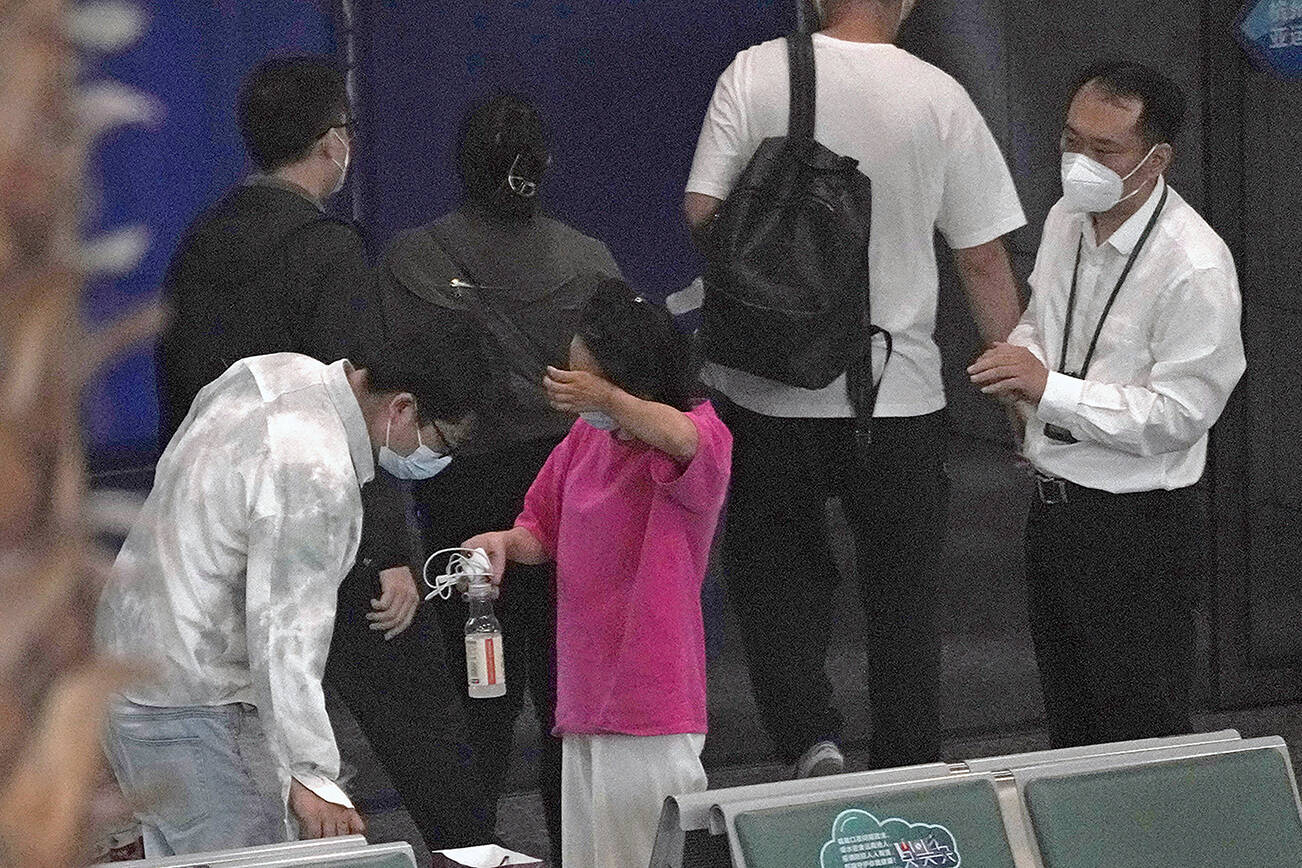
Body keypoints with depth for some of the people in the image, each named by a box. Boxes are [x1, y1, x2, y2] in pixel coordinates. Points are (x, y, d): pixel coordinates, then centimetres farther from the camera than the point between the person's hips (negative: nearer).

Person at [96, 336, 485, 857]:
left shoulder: (269, 372, 3)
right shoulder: (317, 481, -27)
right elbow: (285, 635, -32)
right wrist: (309, 779, -35)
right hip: (191, 712, -10)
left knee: (175, 854, 15)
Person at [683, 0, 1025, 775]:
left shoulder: (756, 74, -7)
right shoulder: (938, 97, -6)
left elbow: (700, 213, -9)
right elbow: (985, 259, -3)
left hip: (769, 392, 0)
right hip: (899, 394, 0)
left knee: (776, 572, 15)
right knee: (903, 594, 13)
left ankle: (809, 740, -3)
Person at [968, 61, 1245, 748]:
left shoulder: (1195, 267, -22)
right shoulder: (1067, 220, 3)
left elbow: (1179, 414, -23)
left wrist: (1051, 388, -25)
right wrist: (1021, 360, -2)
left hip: (1136, 527, -8)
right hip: (1053, 506, 8)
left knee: (1142, 737, -1)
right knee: (1069, 721, 20)